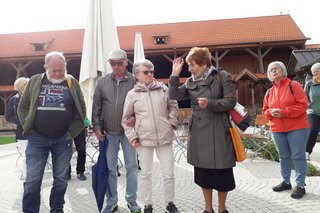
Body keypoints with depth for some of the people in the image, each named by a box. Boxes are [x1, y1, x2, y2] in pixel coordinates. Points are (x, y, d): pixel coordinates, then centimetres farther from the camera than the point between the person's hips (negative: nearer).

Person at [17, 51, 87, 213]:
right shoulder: (34, 82, 5)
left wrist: (72, 132, -3)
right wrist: (28, 127, -4)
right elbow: (23, 106, 7)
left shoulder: (73, 84, 3)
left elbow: (81, 110, 4)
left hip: (63, 140, 0)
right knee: (32, 180, 4)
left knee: (61, 179, 10)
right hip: (37, 139, 0)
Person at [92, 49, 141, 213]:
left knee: (132, 166, 7)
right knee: (110, 168, 10)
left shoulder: (134, 81, -5)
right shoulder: (102, 82, 2)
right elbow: (96, 106, 6)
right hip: (108, 133, 2)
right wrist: (96, 127, 3)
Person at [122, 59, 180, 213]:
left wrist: (172, 122, 3)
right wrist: (132, 136, -2)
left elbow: (173, 106, 14)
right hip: (144, 139, -1)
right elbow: (126, 119, 5)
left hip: (164, 137, 1)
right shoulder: (132, 94, 0)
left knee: (169, 174, 8)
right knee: (146, 174, 11)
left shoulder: (163, 89, 2)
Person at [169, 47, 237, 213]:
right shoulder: (190, 82, 10)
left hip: (218, 130, -4)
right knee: (202, 171, 12)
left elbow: (231, 101, -8)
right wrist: (175, 75, -5)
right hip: (198, 131, 5)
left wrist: (210, 104, -20)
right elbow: (174, 95, 0)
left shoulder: (222, 76, -4)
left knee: (222, 171, 5)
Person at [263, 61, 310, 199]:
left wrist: (283, 112, -19)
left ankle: (300, 185, 7)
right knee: (284, 156, 14)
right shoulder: (269, 92, 11)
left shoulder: (294, 85, -4)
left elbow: (303, 105, -11)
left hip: (297, 128, -5)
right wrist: (271, 112, -8)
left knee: (298, 156, -1)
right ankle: (286, 182, 26)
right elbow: (265, 110, 16)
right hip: (277, 129, 5)